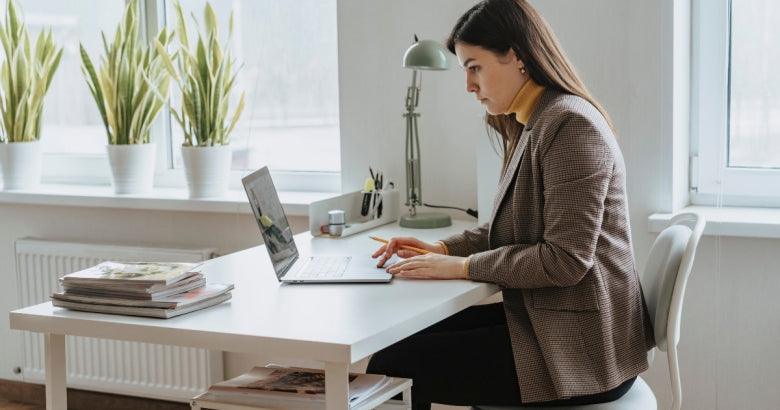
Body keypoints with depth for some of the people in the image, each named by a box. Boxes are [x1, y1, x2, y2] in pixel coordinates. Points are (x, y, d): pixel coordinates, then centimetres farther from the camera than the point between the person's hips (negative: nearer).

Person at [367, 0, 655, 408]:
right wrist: (444, 248, 6)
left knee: (390, 367, -14)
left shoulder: (571, 124, -17)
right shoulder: (533, 126, 15)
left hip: (580, 348, -10)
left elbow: (565, 259, -21)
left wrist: (463, 266, -16)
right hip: (545, 321, 10)